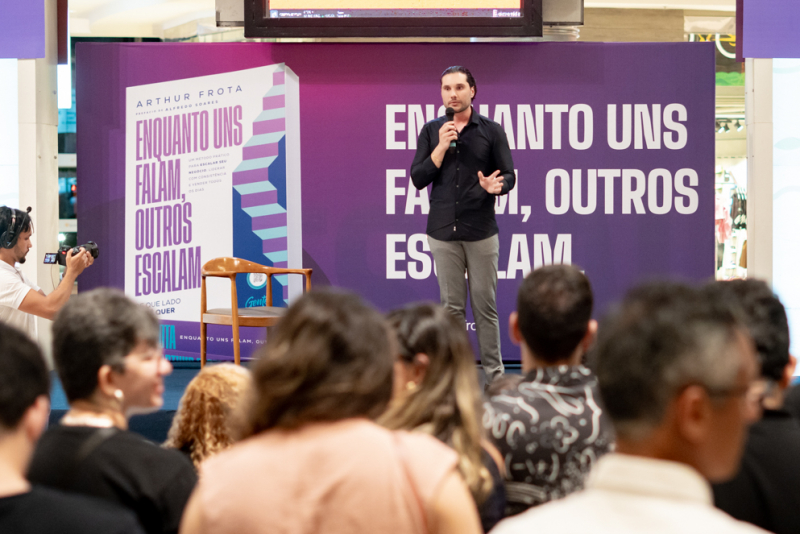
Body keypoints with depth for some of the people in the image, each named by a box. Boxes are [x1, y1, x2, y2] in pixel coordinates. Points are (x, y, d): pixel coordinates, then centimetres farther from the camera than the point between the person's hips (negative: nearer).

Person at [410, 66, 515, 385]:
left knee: (485, 305, 0)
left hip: (481, 231, -1)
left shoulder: (491, 131, 3)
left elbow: (509, 175, 1)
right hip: (443, 232, 2)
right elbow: (418, 179, 2)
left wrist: (496, 185, -22)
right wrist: (441, 147, -11)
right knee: (451, 307, 4)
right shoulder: (431, 132, 7)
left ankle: (494, 374, 5)